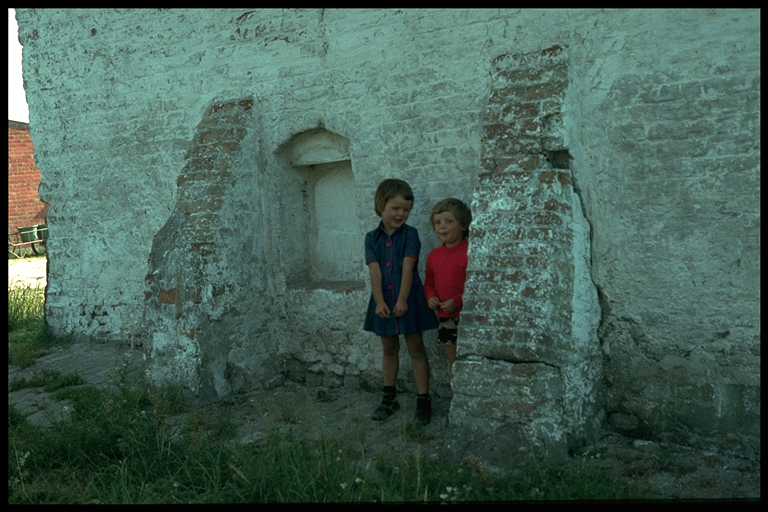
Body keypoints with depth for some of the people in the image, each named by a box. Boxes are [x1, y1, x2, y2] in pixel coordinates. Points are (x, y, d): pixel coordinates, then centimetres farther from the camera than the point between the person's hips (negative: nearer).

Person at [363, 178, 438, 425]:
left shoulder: (410, 234, -5)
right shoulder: (372, 238, 3)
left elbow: (408, 268, -15)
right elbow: (375, 271, -8)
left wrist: (402, 299, -24)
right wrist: (379, 302, -19)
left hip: (408, 300, -3)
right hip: (384, 301, 4)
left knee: (416, 349, 3)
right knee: (389, 349, 15)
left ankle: (423, 400, 11)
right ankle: (389, 398, 28)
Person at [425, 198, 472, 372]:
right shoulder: (434, 255, 8)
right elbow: (429, 283, 18)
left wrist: (458, 301, -22)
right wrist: (430, 298, -1)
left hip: (466, 316, -6)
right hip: (444, 317, 7)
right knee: (452, 361, 19)